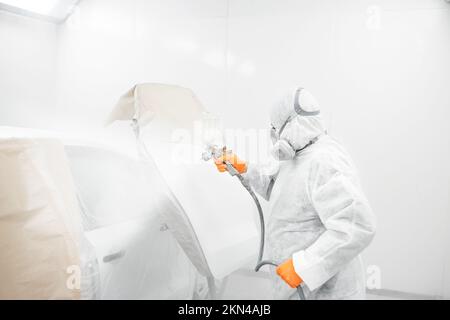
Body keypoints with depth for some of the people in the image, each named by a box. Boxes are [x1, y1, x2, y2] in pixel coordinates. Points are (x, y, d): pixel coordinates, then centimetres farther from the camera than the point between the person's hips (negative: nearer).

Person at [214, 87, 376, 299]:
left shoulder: (324, 162, -26)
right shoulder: (304, 157, 7)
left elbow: (356, 228, -34)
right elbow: (276, 190, 23)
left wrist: (301, 265, -29)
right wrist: (243, 168, 14)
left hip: (323, 293, -10)